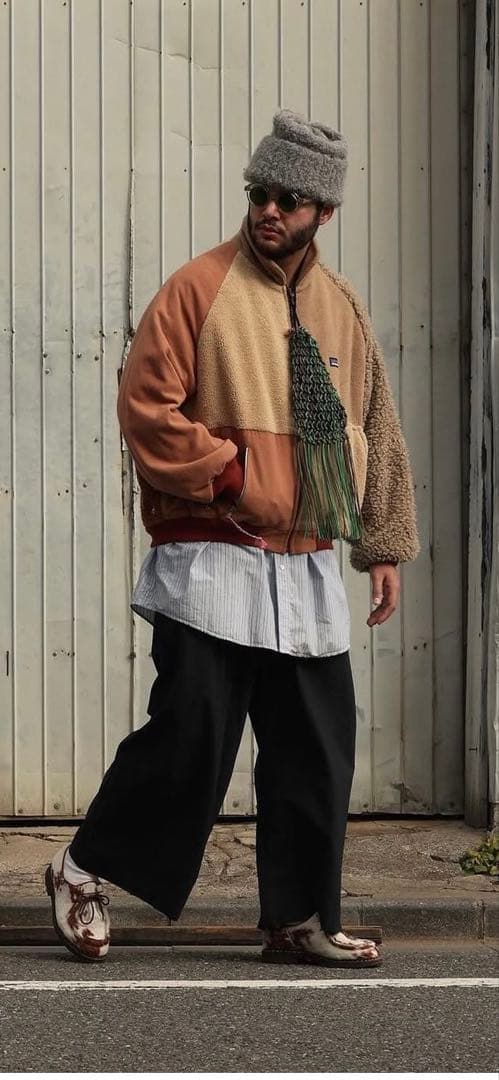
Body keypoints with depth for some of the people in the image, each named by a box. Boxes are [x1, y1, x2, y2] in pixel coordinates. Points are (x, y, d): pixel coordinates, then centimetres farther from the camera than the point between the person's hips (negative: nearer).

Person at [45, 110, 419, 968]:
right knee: (192, 735, -8)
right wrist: (232, 475, -15)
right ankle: (84, 871, 11)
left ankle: (298, 920, 17)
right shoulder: (200, 290, -6)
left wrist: (384, 546, 14)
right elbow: (147, 409, -10)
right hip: (212, 564, -6)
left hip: (307, 573, 6)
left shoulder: (341, 309, 12)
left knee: (317, 749, 6)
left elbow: (373, 434, 18)